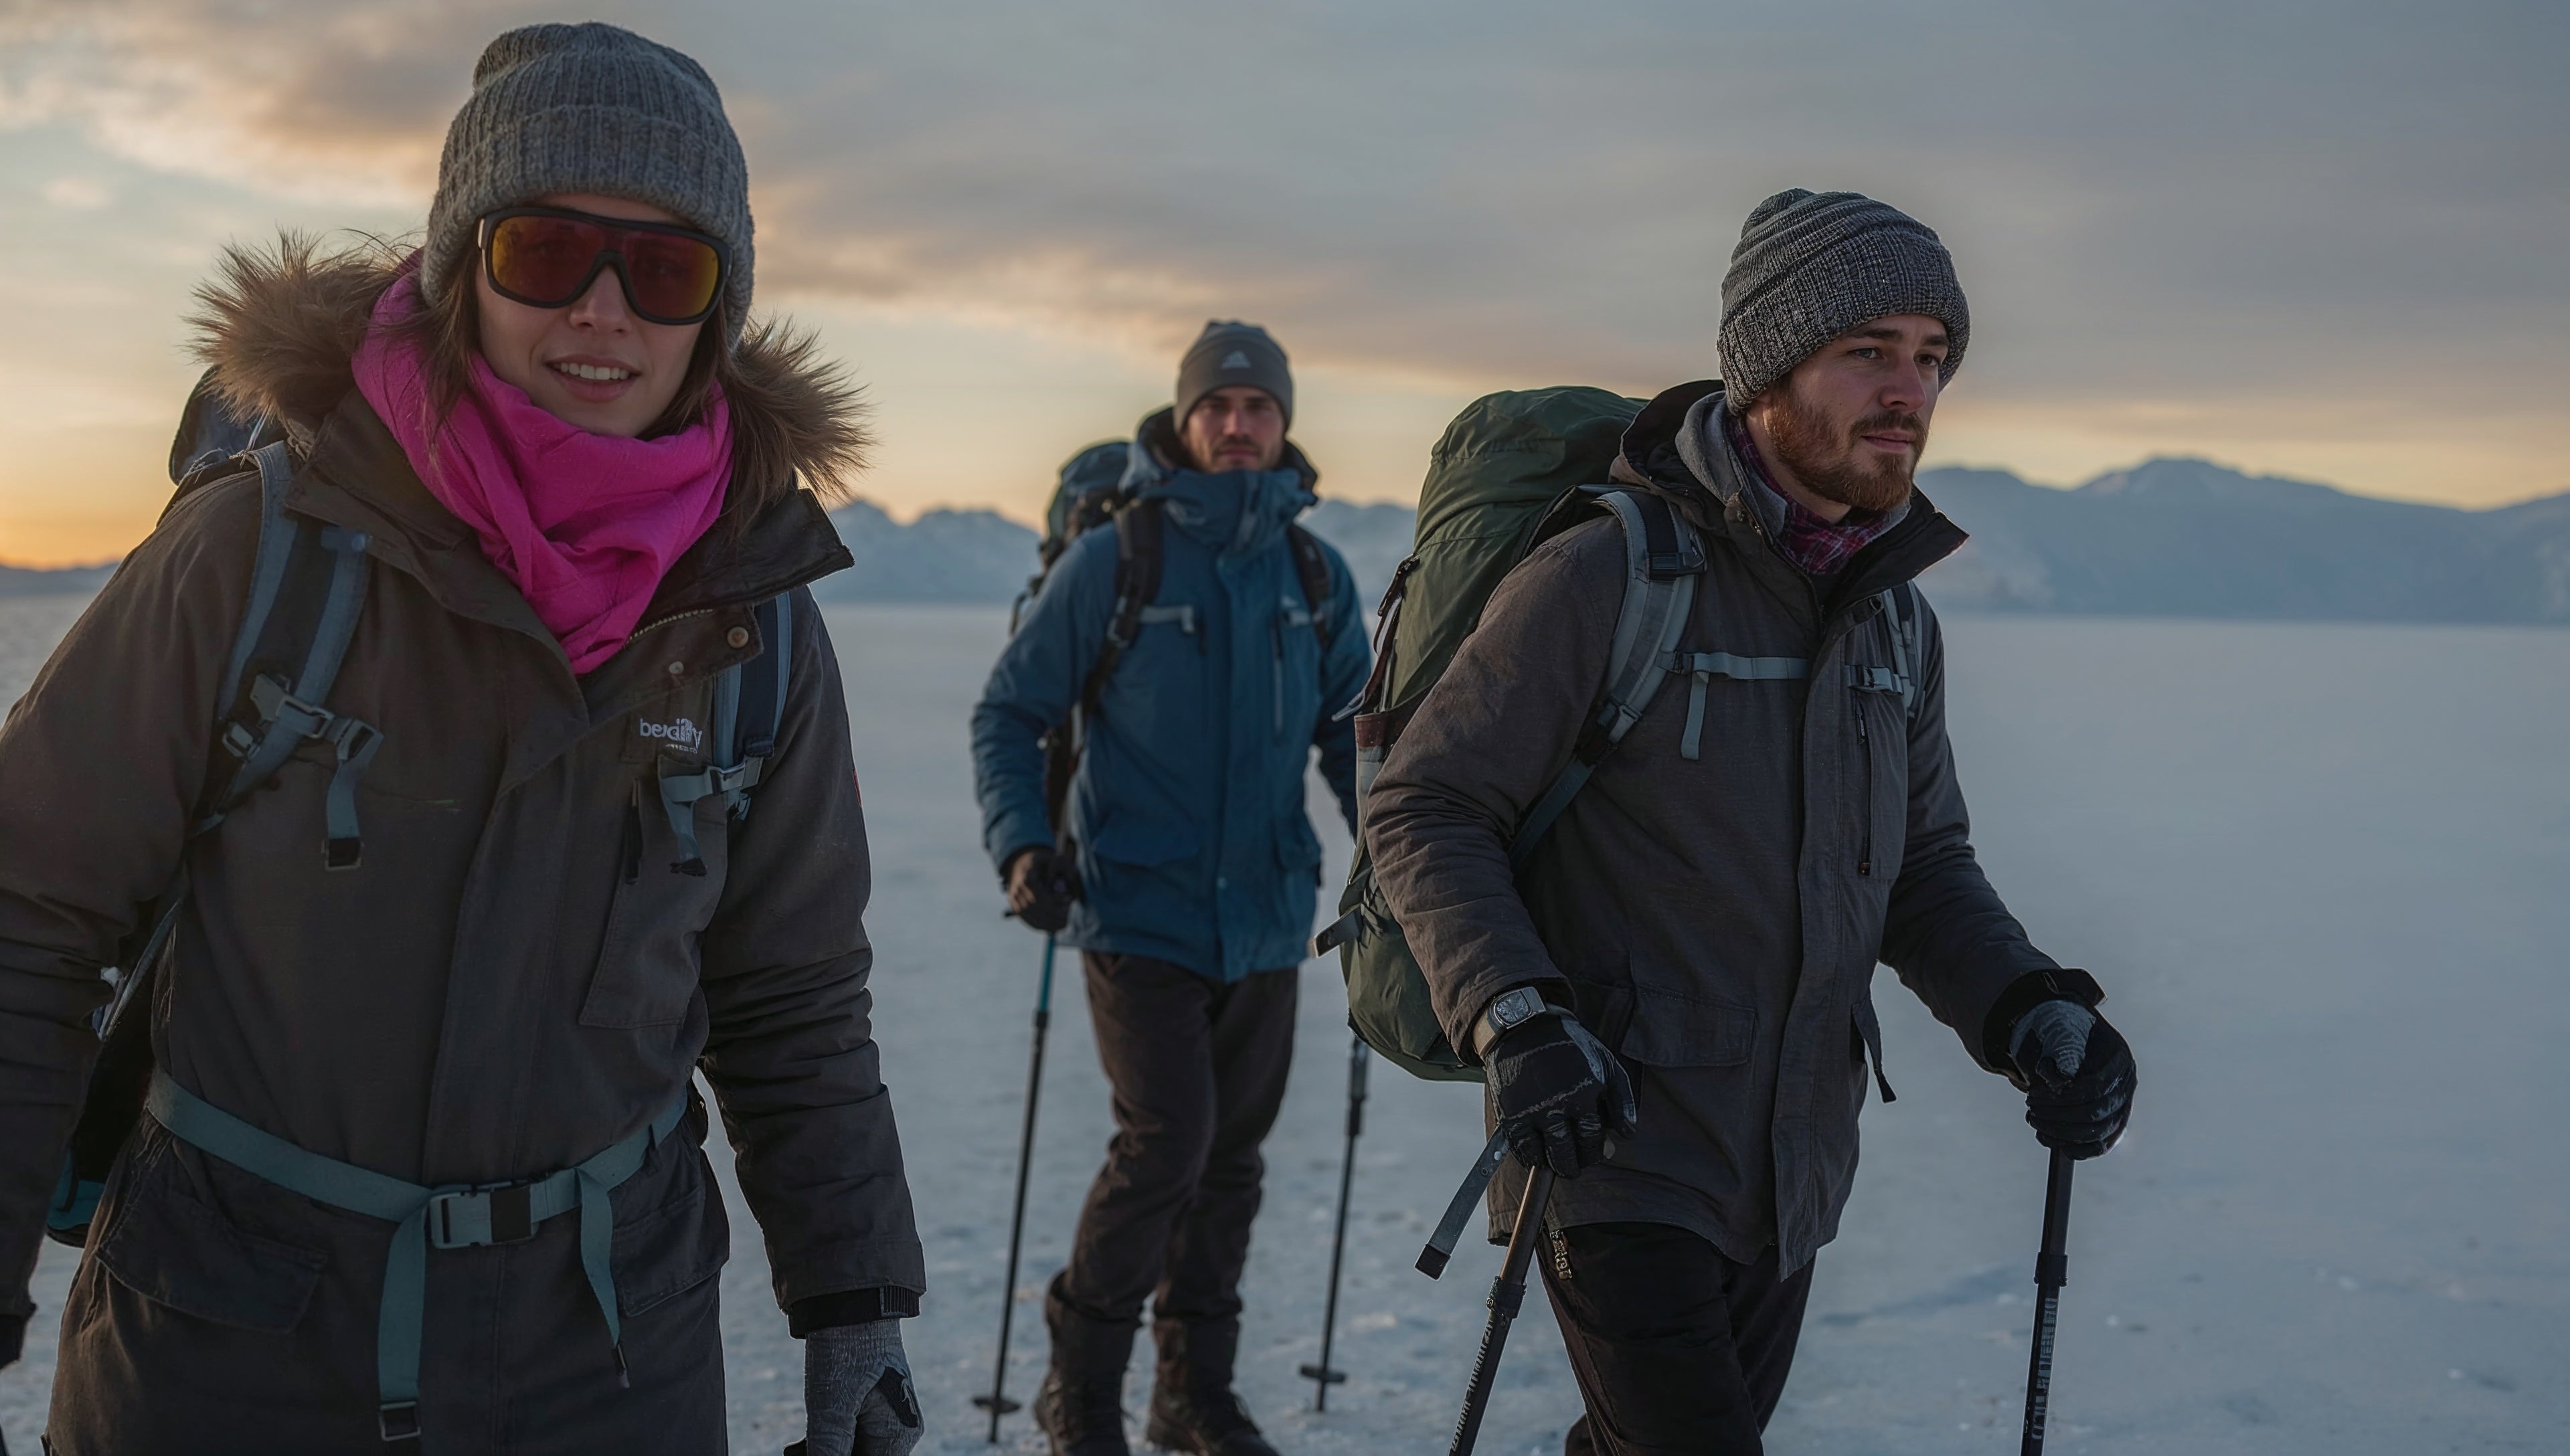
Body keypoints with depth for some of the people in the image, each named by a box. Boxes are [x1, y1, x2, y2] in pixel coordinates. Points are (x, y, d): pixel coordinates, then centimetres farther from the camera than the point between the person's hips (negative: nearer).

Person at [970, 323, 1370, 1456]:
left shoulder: (1318, 576, 5)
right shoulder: (1110, 563, -6)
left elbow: (1352, 730, 14)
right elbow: (1008, 713, -2)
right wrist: (1021, 844, -15)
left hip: (1265, 921, 5)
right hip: (1140, 912, -4)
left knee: (1232, 1155, 12)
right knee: (1166, 1143, -13)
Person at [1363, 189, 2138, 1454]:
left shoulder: (1898, 623, 7)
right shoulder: (1605, 577, -15)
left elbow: (1922, 870, 13)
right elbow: (1421, 807, -12)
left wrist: (2026, 1010, -6)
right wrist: (1513, 1019, -26)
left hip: (1792, 1175, 7)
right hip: (1615, 1158, -7)